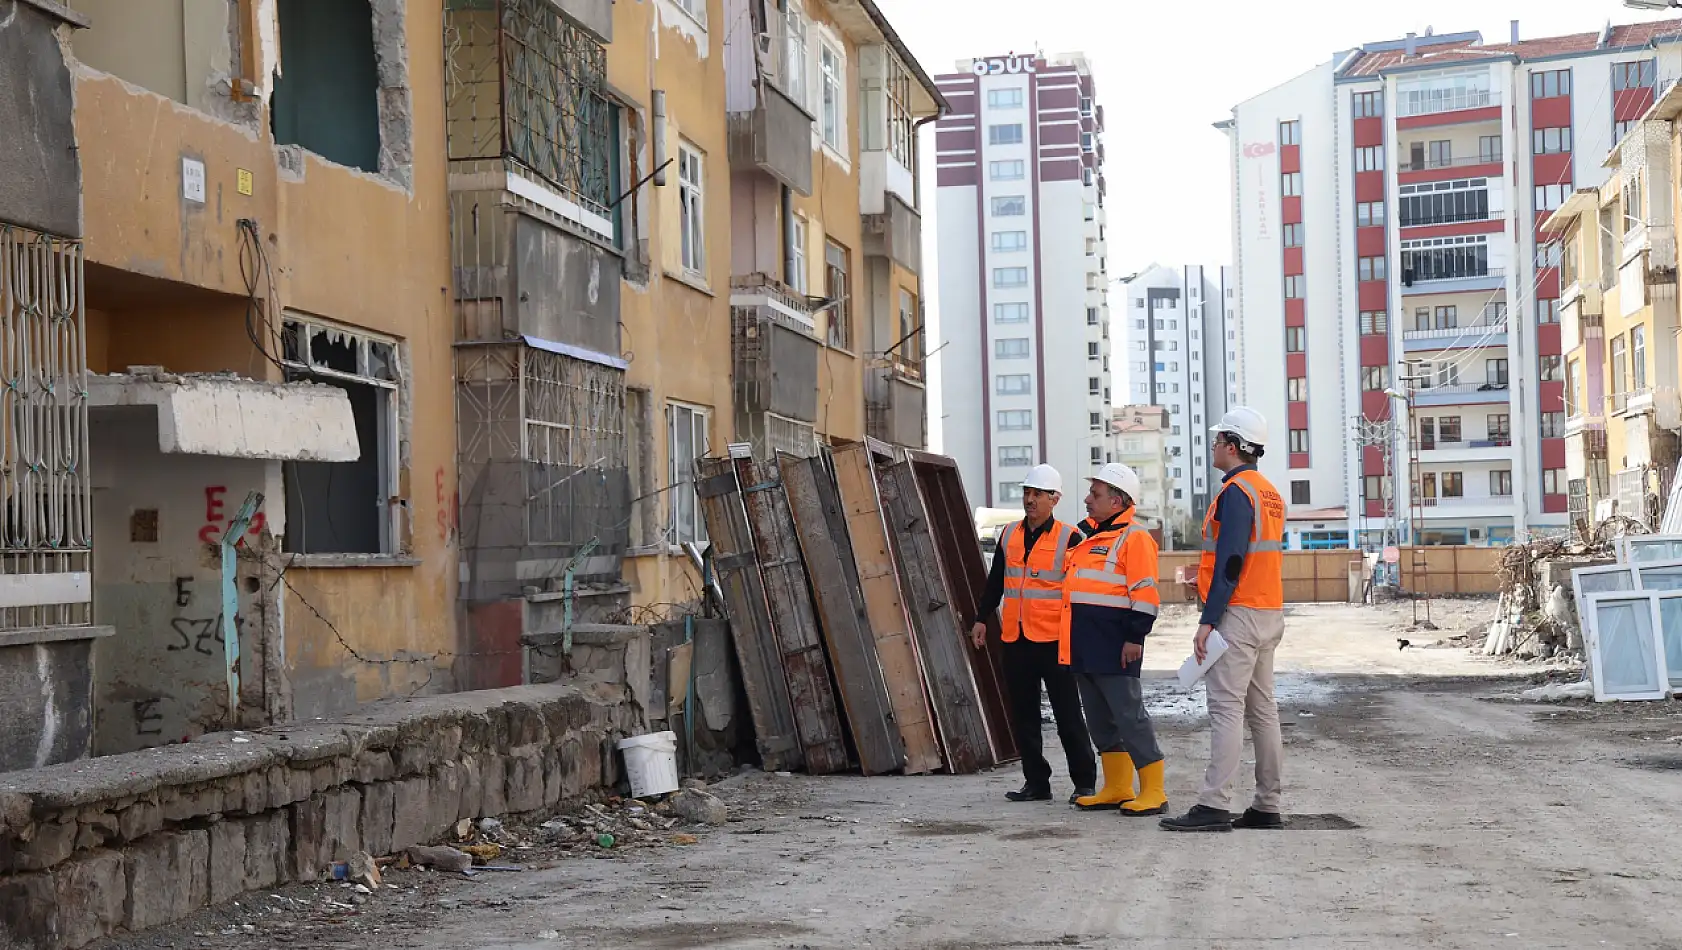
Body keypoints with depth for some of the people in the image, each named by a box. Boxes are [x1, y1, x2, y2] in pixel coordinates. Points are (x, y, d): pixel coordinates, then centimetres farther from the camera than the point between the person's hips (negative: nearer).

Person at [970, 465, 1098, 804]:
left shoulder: (1068, 538, -4)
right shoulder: (1009, 535, 11)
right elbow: (995, 581, 19)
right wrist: (981, 619, 15)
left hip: (1054, 640, -5)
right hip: (1015, 639, 5)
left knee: (1067, 715, -1)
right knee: (1023, 715, 8)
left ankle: (1084, 782, 8)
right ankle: (1036, 782, 16)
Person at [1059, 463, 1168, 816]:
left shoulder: (1134, 538, -11)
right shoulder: (1088, 534, 17)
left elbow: (1145, 594, -16)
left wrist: (1135, 637, -20)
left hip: (1114, 647, -10)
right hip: (1085, 647, 10)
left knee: (1129, 716, -9)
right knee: (1099, 720, 13)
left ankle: (1153, 792, -5)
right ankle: (1116, 789, 21)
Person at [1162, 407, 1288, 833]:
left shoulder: (1236, 491, -13)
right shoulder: (1270, 492, 16)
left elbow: (1230, 563, -19)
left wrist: (1208, 621, -19)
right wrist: (1209, 575, 20)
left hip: (1239, 616, -10)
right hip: (1270, 613, 10)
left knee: (1226, 708, -12)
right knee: (1262, 709, 10)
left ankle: (1213, 806, -15)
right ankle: (1267, 807, 13)